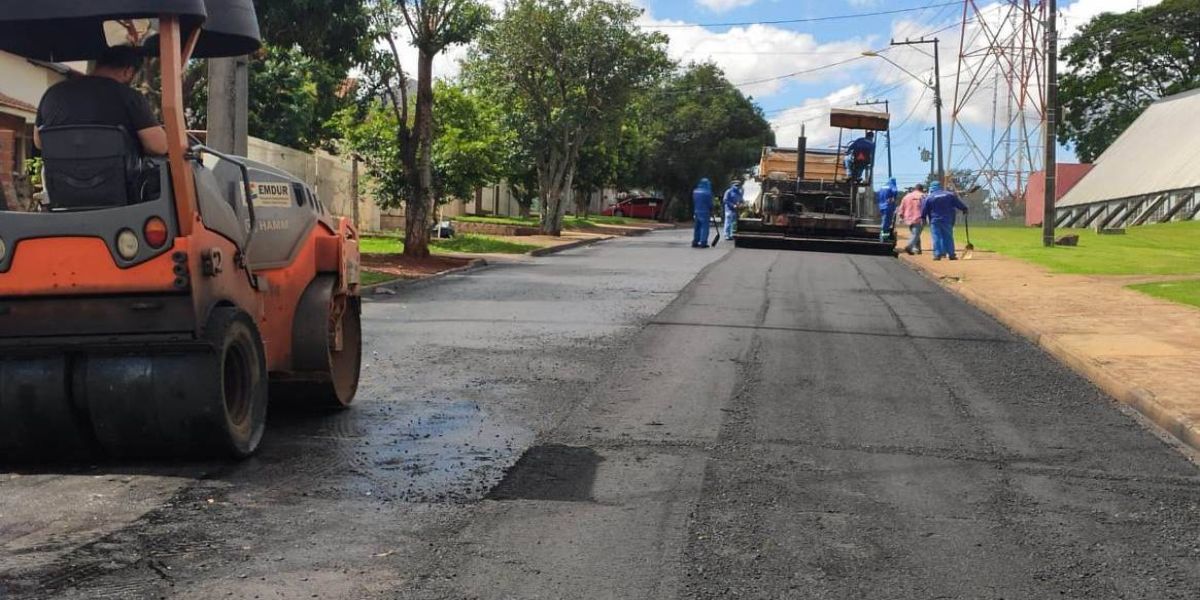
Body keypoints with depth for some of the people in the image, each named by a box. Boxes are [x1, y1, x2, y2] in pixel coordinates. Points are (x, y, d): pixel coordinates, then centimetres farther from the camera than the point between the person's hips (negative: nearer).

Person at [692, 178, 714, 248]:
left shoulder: (695, 191, 7)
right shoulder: (707, 192, -12)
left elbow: (693, 203, 12)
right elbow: (710, 203, -7)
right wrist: (711, 212, 5)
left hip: (696, 211, 6)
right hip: (705, 212, -6)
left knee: (697, 227, 13)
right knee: (704, 227, -4)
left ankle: (695, 242, 15)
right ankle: (703, 243, -8)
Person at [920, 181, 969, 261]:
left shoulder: (929, 197, -3)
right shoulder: (950, 194, 4)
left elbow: (924, 210, 0)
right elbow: (959, 203, 6)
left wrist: (923, 218, 9)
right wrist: (964, 209, 16)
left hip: (935, 220, -2)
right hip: (947, 220, 2)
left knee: (936, 237, 0)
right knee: (948, 236, 7)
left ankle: (937, 254, -7)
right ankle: (951, 254, 6)